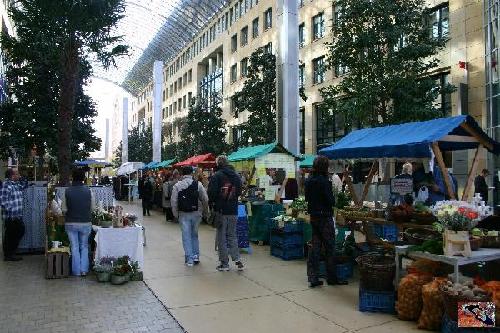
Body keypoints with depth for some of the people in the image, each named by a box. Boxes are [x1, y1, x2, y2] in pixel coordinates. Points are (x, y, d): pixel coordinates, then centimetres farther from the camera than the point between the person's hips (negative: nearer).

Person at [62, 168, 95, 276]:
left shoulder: (67, 191, -9)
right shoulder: (88, 190, -9)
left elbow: (64, 209, -4)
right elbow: (93, 207, -2)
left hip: (71, 223, 0)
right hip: (86, 223, 0)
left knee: (74, 247, 11)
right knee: (84, 246, 16)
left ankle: (76, 271, 18)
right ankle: (84, 270, 15)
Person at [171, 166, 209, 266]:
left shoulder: (177, 185, -3)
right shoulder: (198, 184, -3)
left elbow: (173, 201, -4)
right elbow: (205, 199, -4)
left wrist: (175, 214, 6)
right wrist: (205, 211, 9)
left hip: (183, 214, -1)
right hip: (196, 213, 1)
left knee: (186, 236, 7)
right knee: (194, 235, 18)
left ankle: (189, 259, 9)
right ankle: (196, 256, 18)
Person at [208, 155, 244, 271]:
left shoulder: (217, 176, -11)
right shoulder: (236, 176, 6)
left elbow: (211, 192, -13)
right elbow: (239, 192, 14)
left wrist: (213, 203, 4)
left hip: (221, 210, -5)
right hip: (233, 210, 5)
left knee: (221, 237, 5)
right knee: (232, 235, 15)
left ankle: (224, 263, 9)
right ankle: (237, 260, 8)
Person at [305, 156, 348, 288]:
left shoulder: (309, 180, 5)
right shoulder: (324, 181, -18)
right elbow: (331, 201, -17)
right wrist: (333, 201, 3)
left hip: (313, 216, 7)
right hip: (325, 217, -7)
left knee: (315, 247, 11)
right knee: (329, 248, 6)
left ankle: (313, 278, 15)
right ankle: (332, 278, 17)